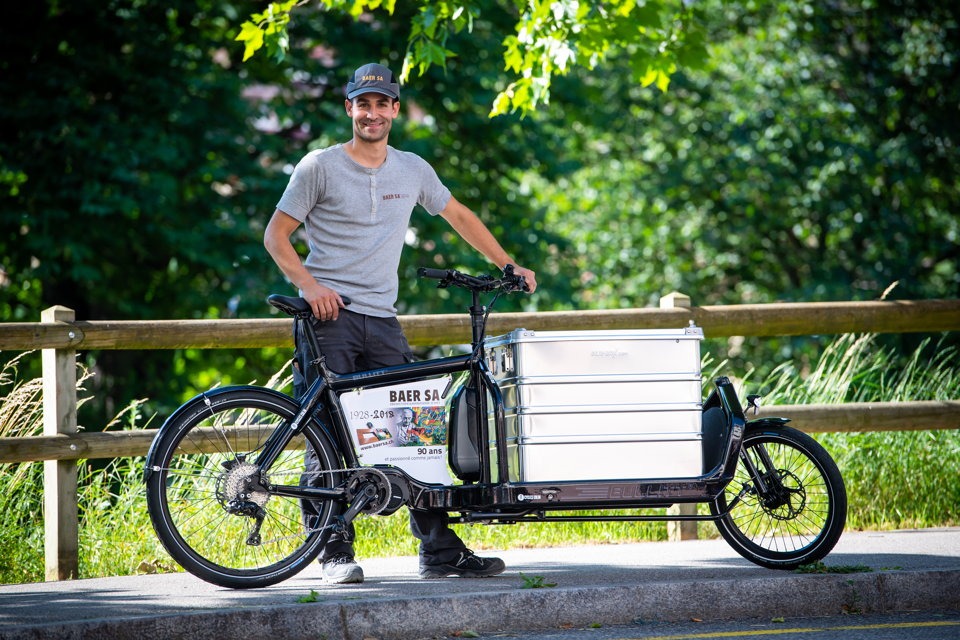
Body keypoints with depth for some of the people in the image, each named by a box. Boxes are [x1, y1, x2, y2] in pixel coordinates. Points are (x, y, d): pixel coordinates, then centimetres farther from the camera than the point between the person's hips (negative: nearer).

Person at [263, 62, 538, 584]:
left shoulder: (412, 170, 12)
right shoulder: (320, 167, -1)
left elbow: (458, 216, 27)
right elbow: (276, 235, -1)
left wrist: (508, 266, 24)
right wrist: (309, 285, -16)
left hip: (382, 320, 4)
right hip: (330, 316, -4)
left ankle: (440, 550, 4)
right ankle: (335, 554, -1)